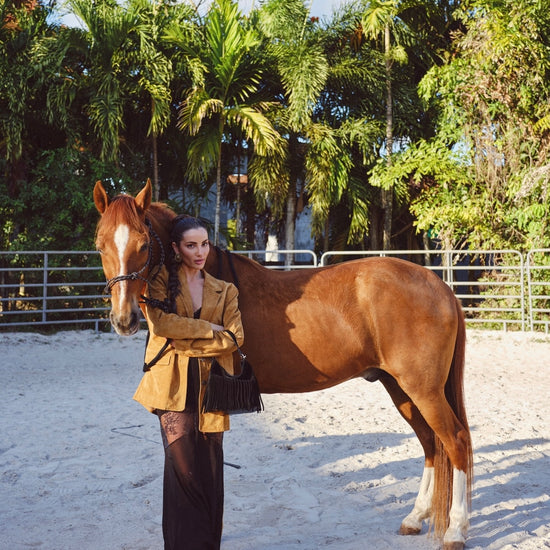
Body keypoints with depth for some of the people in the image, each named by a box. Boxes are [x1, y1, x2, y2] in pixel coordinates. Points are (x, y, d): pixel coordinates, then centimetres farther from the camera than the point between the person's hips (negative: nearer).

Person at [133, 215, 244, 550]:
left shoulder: (225, 291, 13)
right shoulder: (161, 282, 5)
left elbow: (234, 338, -2)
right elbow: (160, 322, -14)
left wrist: (186, 344, -11)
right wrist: (209, 329, -9)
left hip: (211, 387, 3)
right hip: (174, 386, -2)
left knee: (211, 470, 6)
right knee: (183, 469, -2)